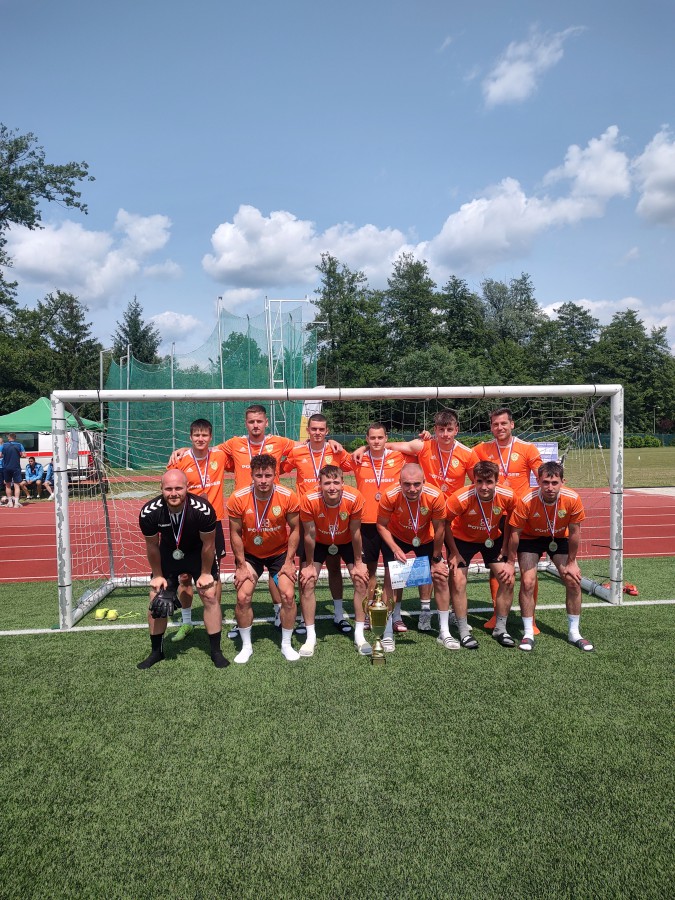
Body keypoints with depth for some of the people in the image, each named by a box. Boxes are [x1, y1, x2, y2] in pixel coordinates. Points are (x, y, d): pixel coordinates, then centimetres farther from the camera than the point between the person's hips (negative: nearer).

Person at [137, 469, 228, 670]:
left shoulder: (203, 509, -36)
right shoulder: (148, 512, -30)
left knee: (210, 596, -8)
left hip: (198, 553, -2)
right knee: (156, 599, 0)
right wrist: (157, 575, -2)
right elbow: (152, 546, -10)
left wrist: (205, 573, -7)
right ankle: (156, 651, 21)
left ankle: (216, 651, 8)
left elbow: (208, 544, -18)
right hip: (168, 553, 2)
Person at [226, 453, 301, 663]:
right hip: (249, 554, 0)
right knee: (243, 597, -9)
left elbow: (294, 530, -9)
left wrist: (289, 562, -10)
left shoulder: (288, 497, -22)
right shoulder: (238, 498, -21)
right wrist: (242, 565, -10)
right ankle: (246, 646, 13)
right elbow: (235, 533, -10)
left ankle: (286, 644, 14)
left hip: (280, 553, 0)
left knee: (288, 595, -9)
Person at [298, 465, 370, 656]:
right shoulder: (309, 500, -34)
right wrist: (309, 565, -12)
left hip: (347, 542, 1)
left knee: (361, 580, -7)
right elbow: (310, 535, -21)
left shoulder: (354, 498, -33)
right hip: (319, 542, 0)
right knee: (306, 582, -9)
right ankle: (311, 637, 6)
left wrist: (358, 563, -10)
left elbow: (355, 532, -19)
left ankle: (359, 635, 9)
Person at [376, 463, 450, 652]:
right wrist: (395, 549, -27)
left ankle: (444, 633, 10)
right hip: (396, 538, -1)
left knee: (441, 576, -4)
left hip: (426, 539, 1)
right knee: (391, 578, -11)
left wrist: (436, 559, -8)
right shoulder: (390, 496, -33)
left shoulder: (435, 496, -32)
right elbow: (381, 525, -16)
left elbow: (439, 528, -16)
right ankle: (388, 632, 3)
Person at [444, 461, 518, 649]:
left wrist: (505, 548, -4)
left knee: (508, 579, -5)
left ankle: (500, 629, 14)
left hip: (493, 539, 3)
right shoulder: (461, 498, -34)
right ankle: (464, 632, 5)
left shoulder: (507, 496, -26)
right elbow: (444, 523, -18)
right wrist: (454, 553, -14)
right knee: (458, 581, -12)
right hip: (462, 538, -2)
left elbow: (510, 519, -4)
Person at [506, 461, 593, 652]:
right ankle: (528, 634, 2)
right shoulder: (526, 501, -33)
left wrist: (571, 563, -7)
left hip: (559, 538, 2)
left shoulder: (572, 499, -28)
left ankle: (574, 633, 13)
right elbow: (515, 533, -19)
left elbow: (574, 532, -14)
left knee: (573, 581, -5)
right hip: (530, 538, -2)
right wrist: (511, 562, -12)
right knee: (527, 582, -14)